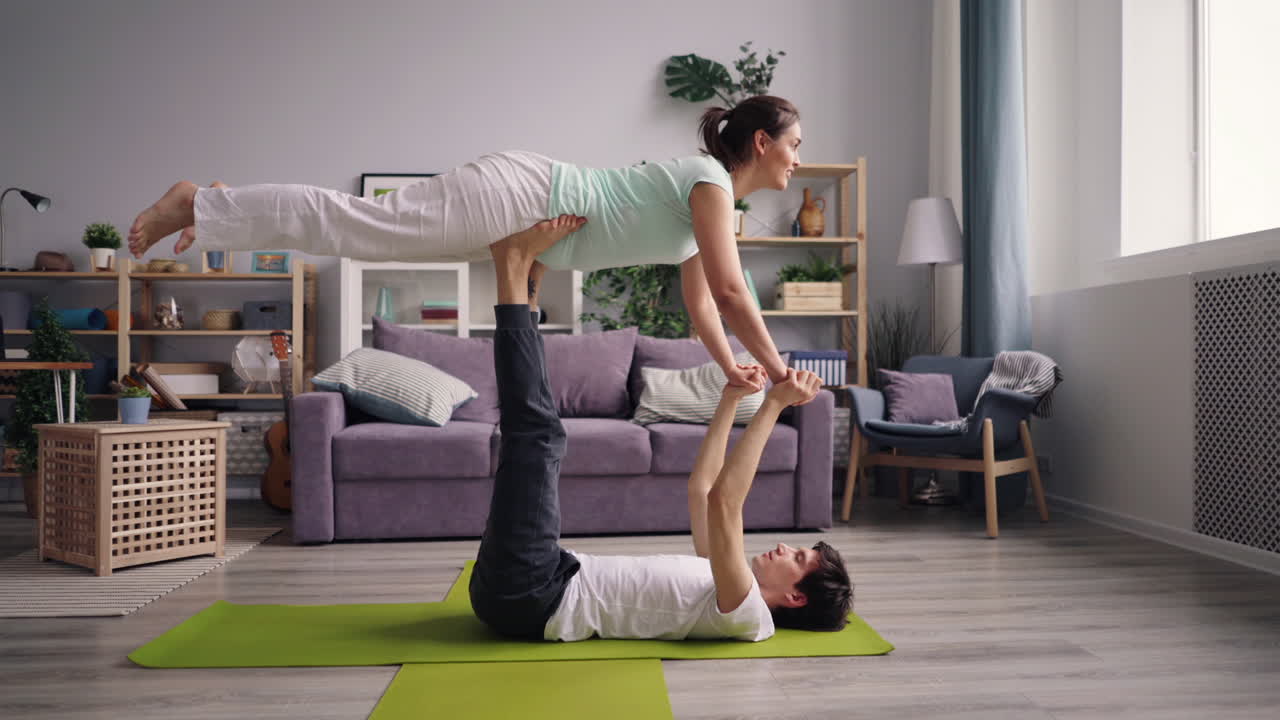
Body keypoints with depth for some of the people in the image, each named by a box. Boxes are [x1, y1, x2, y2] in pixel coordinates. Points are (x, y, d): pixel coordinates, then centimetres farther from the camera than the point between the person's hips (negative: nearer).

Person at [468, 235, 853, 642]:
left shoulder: (748, 614, -13)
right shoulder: (731, 585, 16)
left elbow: (723, 501, -27)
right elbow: (701, 487, 23)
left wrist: (774, 404, -25)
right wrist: (731, 399, 20)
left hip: (527, 597, -8)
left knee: (537, 433, -18)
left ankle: (513, 277, -4)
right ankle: (519, 285, 9)